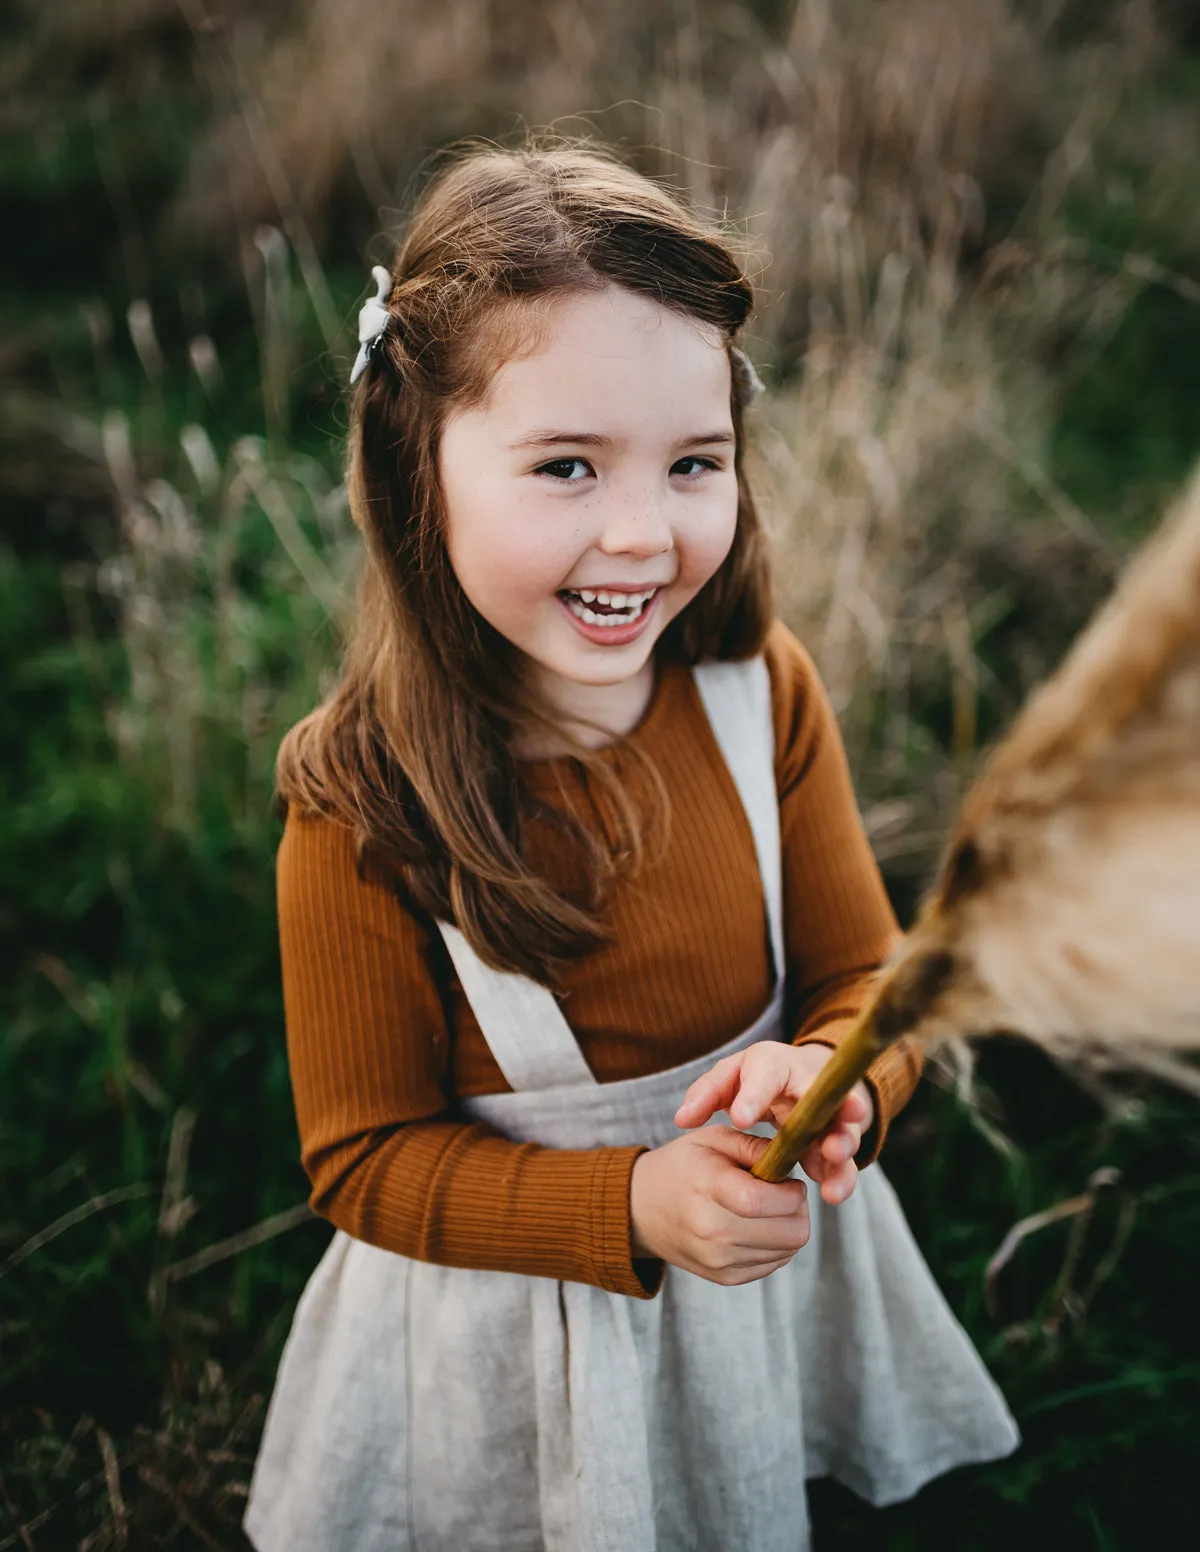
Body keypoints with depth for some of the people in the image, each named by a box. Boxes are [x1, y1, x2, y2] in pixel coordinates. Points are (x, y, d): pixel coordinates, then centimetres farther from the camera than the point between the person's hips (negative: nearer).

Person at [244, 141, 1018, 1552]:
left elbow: (867, 981, -7)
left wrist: (825, 1081, -30)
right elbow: (366, 1163, -17)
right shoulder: (361, 803, -26)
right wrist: (637, 1204, -30)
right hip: (515, 1319, -3)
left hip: (771, 1256, 3)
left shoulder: (766, 693, -17)